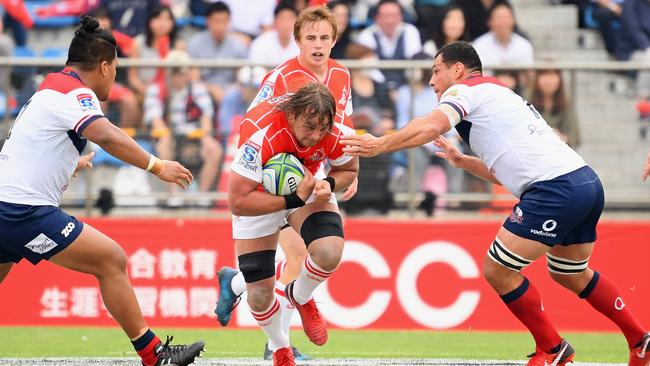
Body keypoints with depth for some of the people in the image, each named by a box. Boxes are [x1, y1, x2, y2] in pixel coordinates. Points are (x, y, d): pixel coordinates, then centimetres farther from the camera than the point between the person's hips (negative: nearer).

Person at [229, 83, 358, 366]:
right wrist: (293, 200, -39)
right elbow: (237, 202, -36)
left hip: (308, 184, 2)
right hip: (259, 195, -2)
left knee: (329, 253, -28)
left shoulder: (339, 134, -27)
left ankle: (300, 297, 8)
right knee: (259, 294, -3)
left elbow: (348, 170, -2)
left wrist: (328, 184, -25)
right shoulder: (260, 136, -39)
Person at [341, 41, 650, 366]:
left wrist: (380, 145, -18)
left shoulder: (466, 89, 3)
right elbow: (505, 174, 32)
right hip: (587, 182, 10)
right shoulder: (499, 94, 30)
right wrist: (461, 161, 29)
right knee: (572, 274, 28)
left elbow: (432, 125, -18)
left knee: (497, 270, -1)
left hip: (554, 188, -10)